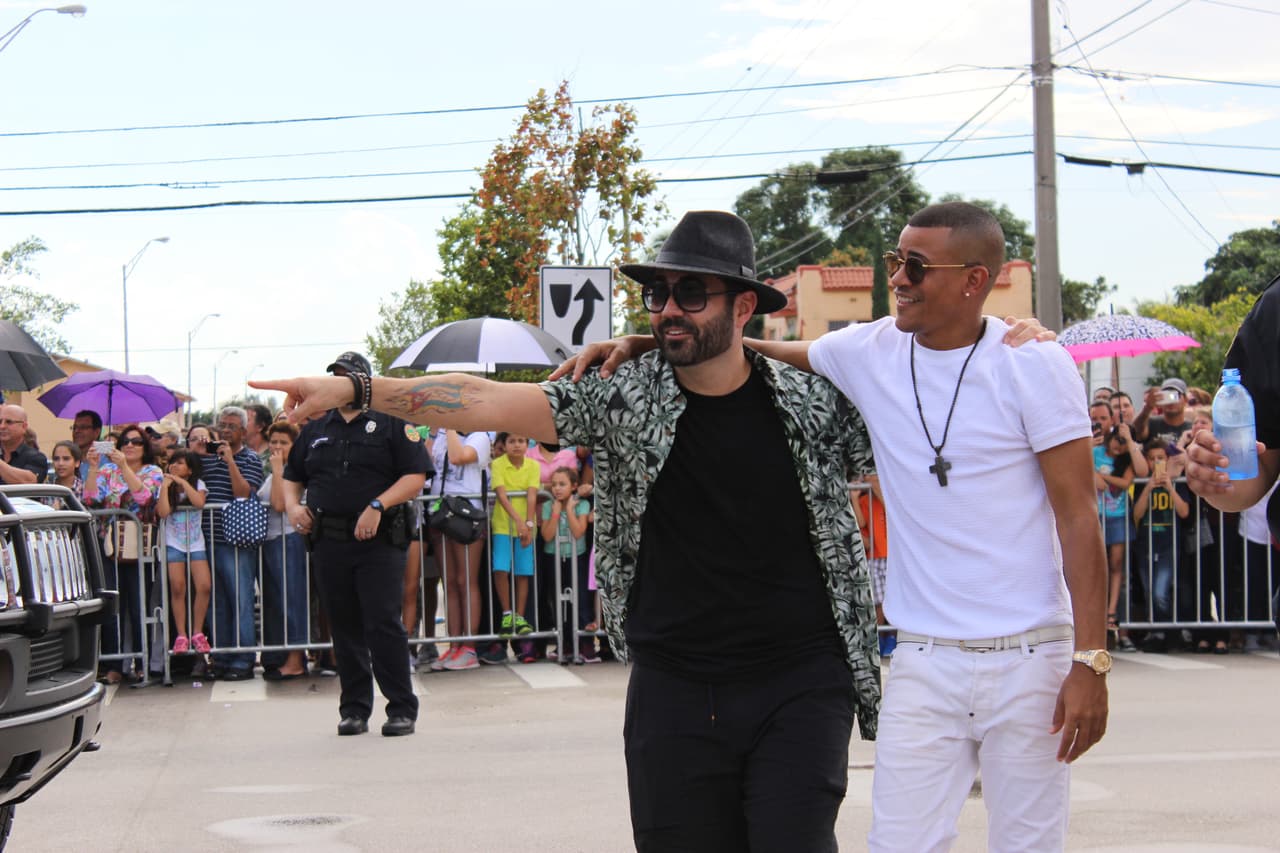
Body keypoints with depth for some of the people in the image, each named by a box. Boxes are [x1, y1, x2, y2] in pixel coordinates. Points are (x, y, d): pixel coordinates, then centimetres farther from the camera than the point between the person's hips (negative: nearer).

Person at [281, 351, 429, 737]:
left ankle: (402, 708, -2)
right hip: (329, 542, 4)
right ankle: (354, 709, 15)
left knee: (384, 624, -10)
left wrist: (377, 506, -17)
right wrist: (293, 506, 5)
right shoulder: (315, 430, 17)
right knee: (345, 629, 8)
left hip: (379, 542, -4)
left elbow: (415, 477, -5)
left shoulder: (391, 424, 3)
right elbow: (291, 477, 26)